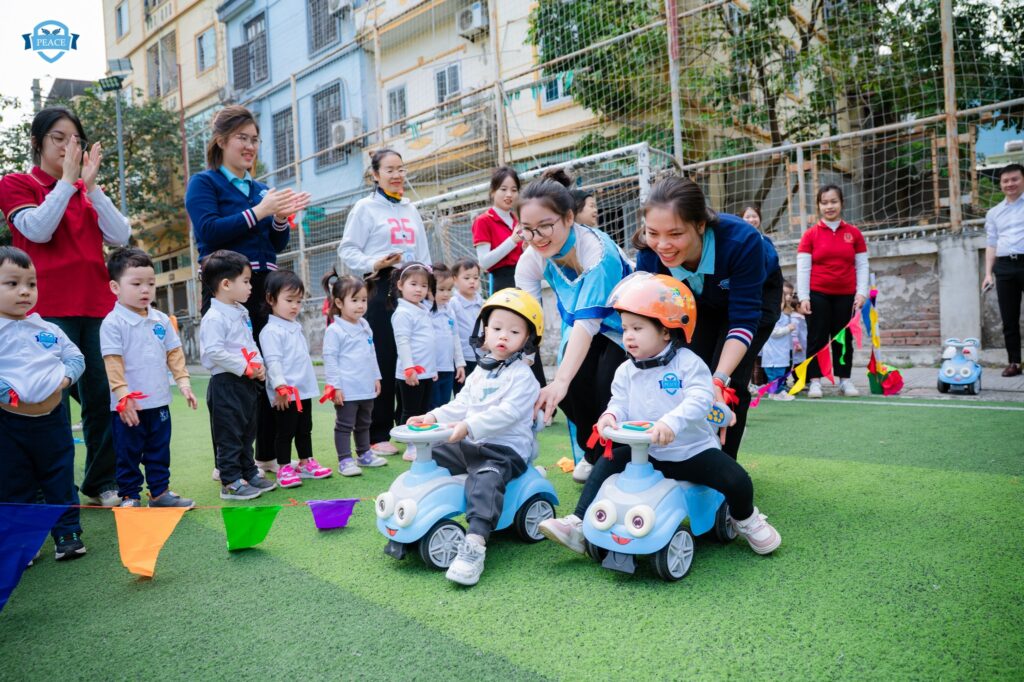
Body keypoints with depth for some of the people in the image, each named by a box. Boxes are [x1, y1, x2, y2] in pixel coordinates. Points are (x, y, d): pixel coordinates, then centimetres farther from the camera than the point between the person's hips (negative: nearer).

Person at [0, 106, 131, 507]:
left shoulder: (87, 192, 19)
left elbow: (120, 237, 3)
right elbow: (38, 230, -11)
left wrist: (90, 185, -2)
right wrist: (67, 179, -8)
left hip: (97, 307, 4)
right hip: (49, 309, -4)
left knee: (103, 396, 1)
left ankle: (102, 484, 10)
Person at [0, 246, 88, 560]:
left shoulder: (49, 330, 5)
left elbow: (75, 356, 11)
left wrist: (66, 376, -7)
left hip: (52, 417, 3)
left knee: (61, 479, 11)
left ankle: (67, 533, 23)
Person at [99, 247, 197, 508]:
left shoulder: (161, 320, 6)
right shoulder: (113, 323, -11)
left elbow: (174, 353, 11)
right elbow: (113, 362, -15)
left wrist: (183, 381, 3)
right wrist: (123, 395, -20)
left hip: (159, 401, 5)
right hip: (128, 405, -5)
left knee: (159, 451, 15)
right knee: (128, 454, 8)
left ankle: (160, 491, 27)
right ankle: (129, 496, 20)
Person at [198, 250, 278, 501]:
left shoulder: (242, 312, 13)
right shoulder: (214, 318, -17)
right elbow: (214, 351, -24)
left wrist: (259, 364, 3)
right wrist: (244, 367, -20)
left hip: (248, 383, 9)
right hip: (226, 384, -9)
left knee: (247, 431, 17)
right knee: (229, 435, 0)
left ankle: (249, 472, 29)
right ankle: (230, 482, 8)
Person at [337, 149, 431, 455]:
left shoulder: (411, 210, 20)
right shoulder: (365, 207, 3)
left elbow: (423, 254, 20)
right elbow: (347, 250, -3)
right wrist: (373, 264, -19)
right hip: (380, 288, -5)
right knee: (382, 361, -5)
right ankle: (378, 435, 3)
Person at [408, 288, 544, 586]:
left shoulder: (522, 375, -8)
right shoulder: (480, 371, 16)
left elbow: (507, 413, -22)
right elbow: (462, 404, 20)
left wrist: (469, 426, -30)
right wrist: (434, 417, 4)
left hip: (506, 449, -8)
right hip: (470, 445, 8)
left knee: (486, 479, -35)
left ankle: (475, 543, -42)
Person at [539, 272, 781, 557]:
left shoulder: (688, 362, -12)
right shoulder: (626, 371, 3)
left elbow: (700, 399, -26)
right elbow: (619, 403, -1)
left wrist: (671, 422, -43)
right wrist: (610, 416, -26)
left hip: (693, 450, -3)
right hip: (645, 454, 4)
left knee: (737, 480, -18)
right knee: (607, 463, -14)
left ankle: (745, 519, 17)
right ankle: (580, 525, -10)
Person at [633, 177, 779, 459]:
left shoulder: (742, 240, -42)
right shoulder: (649, 254, -33)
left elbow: (744, 321, -36)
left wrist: (719, 380, -48)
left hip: (757, 294, -3)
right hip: (703, 301, 3)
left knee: (730, 383, -16)